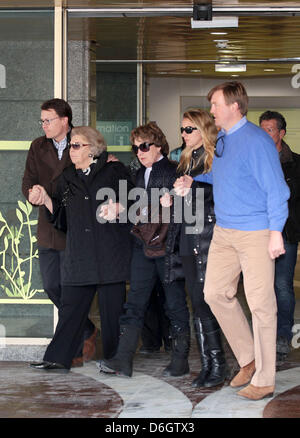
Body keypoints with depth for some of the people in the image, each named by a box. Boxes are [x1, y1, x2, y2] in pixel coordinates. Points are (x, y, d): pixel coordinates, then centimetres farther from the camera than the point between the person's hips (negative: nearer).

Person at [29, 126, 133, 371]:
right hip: (79, 254, 4)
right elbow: (60, 214, 18)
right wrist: (46, 199, 3)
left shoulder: (114, 171, 4)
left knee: (112, 306, -1)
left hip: (110, 252, -4)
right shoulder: (67, 178, 18)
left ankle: (114, 359, 9)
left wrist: (118, 208, -15)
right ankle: (58, 358, 5)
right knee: (71, 305, 2)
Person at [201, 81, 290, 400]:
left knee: (260, 303, -2)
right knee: (215, 293, 7)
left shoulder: (256, 141, -14)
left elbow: (275, 189, -15)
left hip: (256, 234, -8)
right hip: (223, 231, 8)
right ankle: (249, 359, 23)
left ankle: (263, 380, 7)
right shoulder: (222, 141, 12)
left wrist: (276, 233, -18)